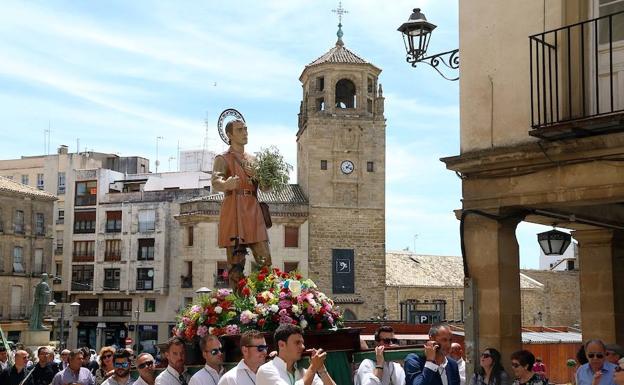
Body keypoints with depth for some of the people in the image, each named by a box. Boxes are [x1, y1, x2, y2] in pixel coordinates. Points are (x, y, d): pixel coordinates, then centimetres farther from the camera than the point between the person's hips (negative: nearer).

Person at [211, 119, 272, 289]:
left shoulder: (253, 159, 22)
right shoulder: (223, 158, 5)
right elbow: (216, 183, -15)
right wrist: (226, 184, -39)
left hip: (253, 211, 5)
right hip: (233, 210, -5)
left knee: (265, 260, -3)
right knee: (236, 263, -9)